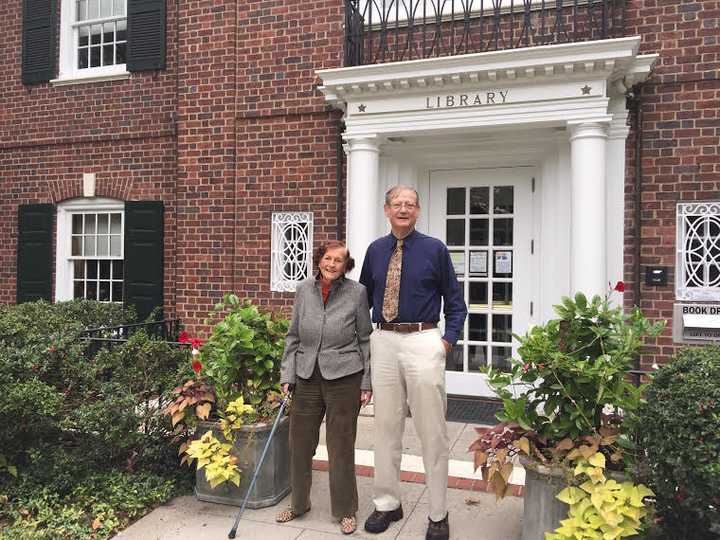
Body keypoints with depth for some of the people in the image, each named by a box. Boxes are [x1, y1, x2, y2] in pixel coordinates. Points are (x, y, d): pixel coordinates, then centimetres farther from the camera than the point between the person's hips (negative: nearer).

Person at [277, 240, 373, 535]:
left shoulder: (357, 292, -5)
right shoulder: (303, 290, 3)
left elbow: (365, 339, -1)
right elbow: (293, 337, 9)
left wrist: (367, 382, -2)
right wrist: (287, 375, 4)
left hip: (344, 378, -3)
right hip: (307, 377, 3)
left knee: (341, 447, 7)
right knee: (299, 442, 12)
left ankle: (345, 511, 27)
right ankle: (298, 503, 35)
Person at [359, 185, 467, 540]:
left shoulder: (435, 249, -1)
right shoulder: (375, 250, 9)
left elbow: (455, 301, 3)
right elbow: (364, 296, 18)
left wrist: (449, 339, -8)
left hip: (423, 341, -3)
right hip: (383, 342, 4)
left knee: (432, 430, 4)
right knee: (386, 427, 12)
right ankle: (387, 503, 28)